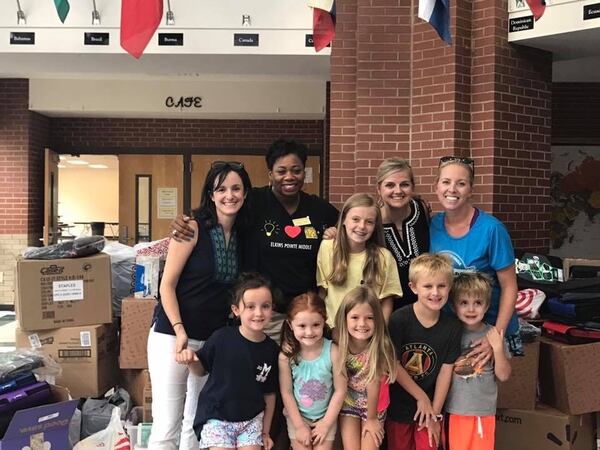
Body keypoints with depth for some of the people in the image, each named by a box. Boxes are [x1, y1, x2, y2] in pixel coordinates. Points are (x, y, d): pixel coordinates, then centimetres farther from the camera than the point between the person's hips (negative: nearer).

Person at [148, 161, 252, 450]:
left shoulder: (242, 235, 7)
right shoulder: (193, 228, -9)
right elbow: (167, 285, -10)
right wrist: (180, 331, -19)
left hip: (214, 339, 5)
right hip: (172, 334, -5)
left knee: (197, 424, 14)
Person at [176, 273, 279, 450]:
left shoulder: (271, 349, -5)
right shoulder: (222, 338, -14)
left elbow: (269, 394, 5)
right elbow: (201, 370, 2)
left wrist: (265, 432, 9)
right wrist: (191, 361, -19)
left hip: (251, 420, 3)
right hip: (216, 417, -2)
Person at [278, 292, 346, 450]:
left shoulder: (333, 351, -20)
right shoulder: (287, 354, -19)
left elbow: (340, 391, -12)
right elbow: (286, 392, -10)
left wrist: (326, 423, -9)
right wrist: (299, 426, -9)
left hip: (326, 415, 0)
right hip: (297, 415, 0)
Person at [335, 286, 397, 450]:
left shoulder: (380, 348, -28)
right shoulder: (339, 345, -21)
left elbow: (373, 384, -19)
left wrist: (371, 418, -9)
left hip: (374, 407, -1)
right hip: (347, 404, 1)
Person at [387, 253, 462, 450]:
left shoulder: (452, 326, -10)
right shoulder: (399, 320, -19)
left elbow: (446, 371, -5)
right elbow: (393, 365, -15)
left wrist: (435, 413, -3)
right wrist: (422, 397, -9)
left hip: (431, 406, 2)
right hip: (398, 406, -1)